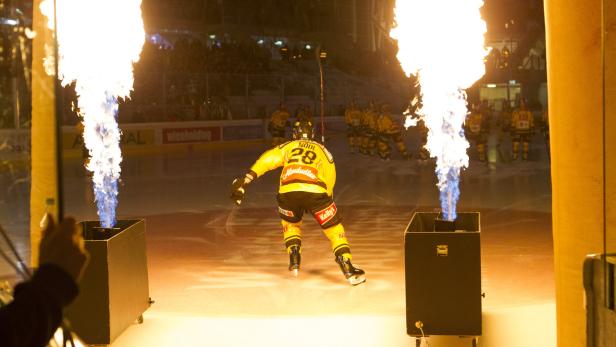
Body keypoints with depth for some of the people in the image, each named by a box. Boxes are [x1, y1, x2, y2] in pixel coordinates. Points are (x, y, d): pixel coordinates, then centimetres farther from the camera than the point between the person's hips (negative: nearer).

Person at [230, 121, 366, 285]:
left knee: (290, 223, 32)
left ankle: (294, 258, 17)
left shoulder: (287, 146, 28)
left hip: (288, 192, 1)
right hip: (315, 192, -1)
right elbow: (330, 179, 23)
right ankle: (347, 268, 1)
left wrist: (246, 178, 4)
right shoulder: (322, 150, 29)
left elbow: (267, 160, 11)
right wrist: (326, 198, 37)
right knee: (334, 228, 14)